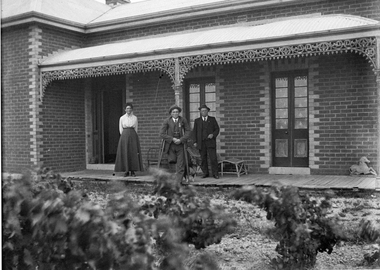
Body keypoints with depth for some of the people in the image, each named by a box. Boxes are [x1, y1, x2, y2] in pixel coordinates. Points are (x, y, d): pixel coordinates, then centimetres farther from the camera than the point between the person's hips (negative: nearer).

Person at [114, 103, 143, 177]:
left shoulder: (135, 118, 7)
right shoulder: (122, 118, 5)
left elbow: (136, 129, 11)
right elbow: (121, 130, 8)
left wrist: (132, 135, 7)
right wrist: (125, 136, 5)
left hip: (133, 136, 1)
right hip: (124, 136, 0)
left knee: (133, 153, -3)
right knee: (125, 153, -3)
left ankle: (133, 171, 1)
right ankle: (126, 171, 2)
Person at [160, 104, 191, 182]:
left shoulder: (183, 120, 4)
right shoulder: (167, 121, 1)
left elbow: (188, 131, 3)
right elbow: (162, 134, -2)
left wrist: (181, 140, -11)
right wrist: (172, 139, -11)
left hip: (180, 145, 1)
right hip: (170, 146, -1)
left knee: (180, 165, -4)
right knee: (172, 163, 0)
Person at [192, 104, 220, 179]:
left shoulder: (212, 119, 10)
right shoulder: (197, 121, 12)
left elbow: (217, 129, 7)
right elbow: (194, 132, 9)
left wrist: (213, 134, -13)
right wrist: (195, 142, -1)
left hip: (211, 142, -1)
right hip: (201, 143, 1)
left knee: (213, 158, -8)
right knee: (203, 159, 0)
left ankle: (215, 173, 0)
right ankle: (205, 173, 12)